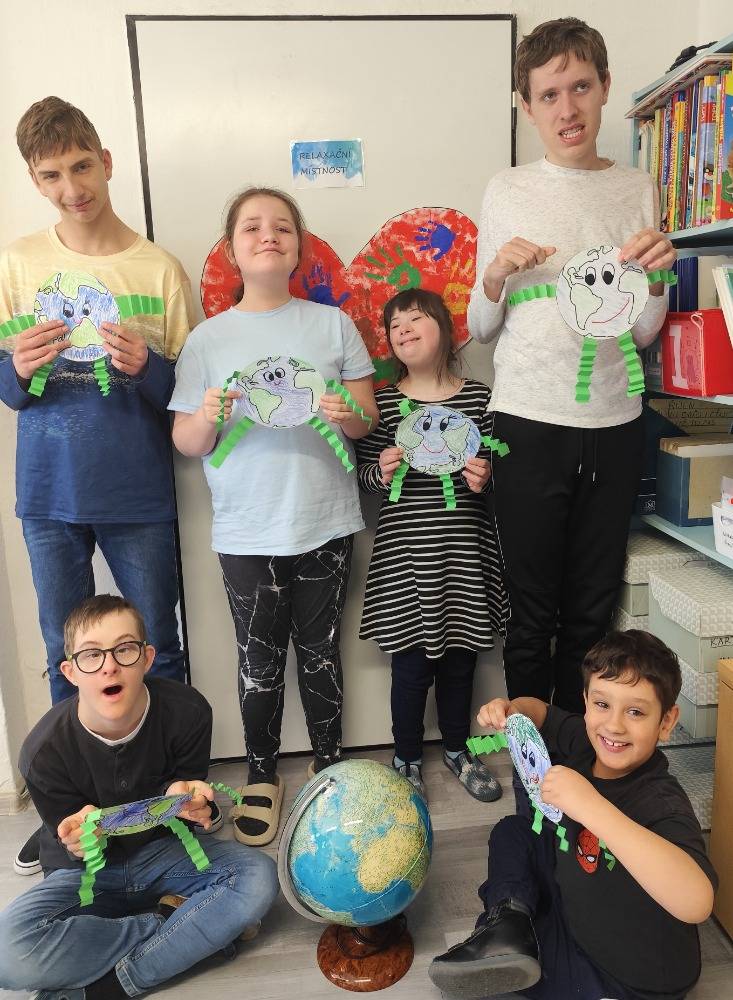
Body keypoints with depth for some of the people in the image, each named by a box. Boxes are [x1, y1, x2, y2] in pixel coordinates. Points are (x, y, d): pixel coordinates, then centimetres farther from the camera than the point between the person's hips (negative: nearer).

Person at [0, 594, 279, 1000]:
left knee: (258, 877, -27)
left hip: (162, 850, 1)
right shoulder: (44, 752, -22)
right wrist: (83, 839, -34)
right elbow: (75, 847, -9)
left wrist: (182, 796, -29)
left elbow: (188, 786, -4)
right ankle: (172, 920, -13)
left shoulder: (187, 711, -21)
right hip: (88, 871, -1)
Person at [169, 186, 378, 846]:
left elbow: (368, 417, 6)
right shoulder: (208, 338, 2)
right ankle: (262, 776, 30)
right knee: (260, 661, 9)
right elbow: (185, 442, 2)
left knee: (320, 653, 12)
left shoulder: (332, 323, 4)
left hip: (325, 523, 1)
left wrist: (347, 416, -17)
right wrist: (209, 418, -19)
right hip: (247, 532, 0)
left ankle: (330, 766, 33)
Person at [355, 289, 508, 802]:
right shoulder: (382, 402, -1)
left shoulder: (478, 396, 2)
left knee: (460, 655, 14)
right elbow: (363, 473, 3)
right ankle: (408, 760, 29)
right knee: (411, 662, 5)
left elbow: (499, 466, 9)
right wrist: (381, 472, -18)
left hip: (466, 550, 2)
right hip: (404, 552, -1)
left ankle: (457, 749, 38)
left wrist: (485, 478, -12)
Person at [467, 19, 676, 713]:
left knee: (593, 607, 12)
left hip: (613, 423, 3)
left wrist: (656, 277, -10)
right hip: (528, 422, -2)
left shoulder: (637, 189, 9)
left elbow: (643, 333, 10)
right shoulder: (508, 192, 3)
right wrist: (497, 276, -14)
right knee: (532, 608, 6)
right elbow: (480, 330, 5)